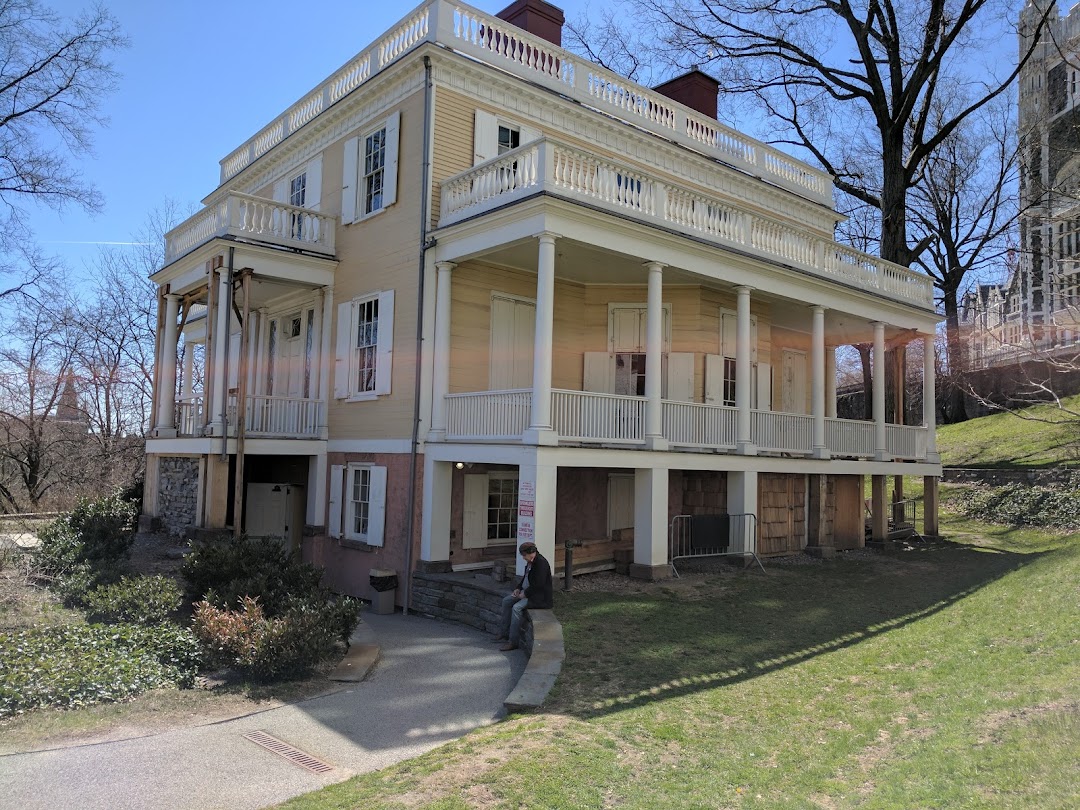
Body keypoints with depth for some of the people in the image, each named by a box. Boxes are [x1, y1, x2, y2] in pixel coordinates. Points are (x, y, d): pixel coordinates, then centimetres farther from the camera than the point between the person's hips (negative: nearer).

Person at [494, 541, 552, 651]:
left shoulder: (541, 563, -22)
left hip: (539, 596, -11)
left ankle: (513, 642, -19)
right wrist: (518, 588, 6)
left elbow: (538, 585, -25)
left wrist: (525, 594, -18)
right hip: (527, 592, 11)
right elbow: (525, 577, 21)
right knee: (506, 600, 6)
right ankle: (504, 633, 10)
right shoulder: (530, 562, 8)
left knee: (516, 607, -25)